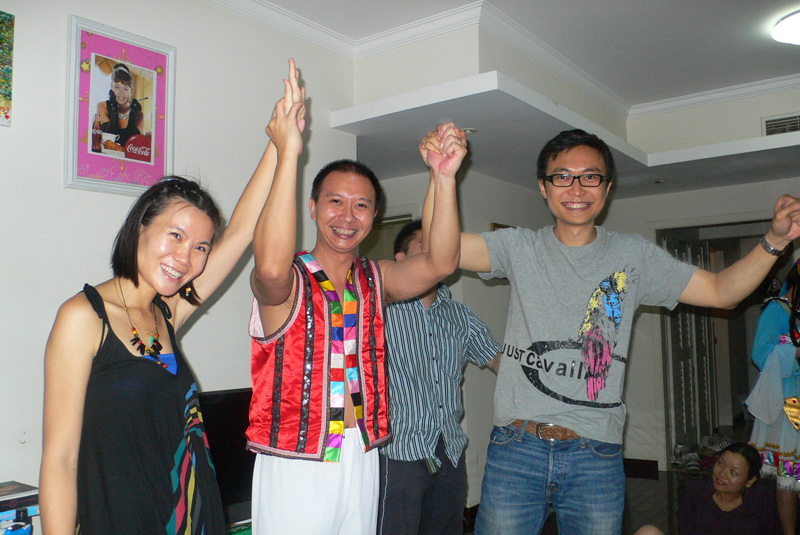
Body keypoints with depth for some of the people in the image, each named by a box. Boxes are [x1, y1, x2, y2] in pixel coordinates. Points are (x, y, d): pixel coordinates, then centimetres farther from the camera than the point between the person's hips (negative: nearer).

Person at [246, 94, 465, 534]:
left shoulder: (374, 280, 7)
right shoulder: (288, 282, -9)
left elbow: (439, 264, -9)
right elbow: (271, 266, -33)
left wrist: (444, 177, -21)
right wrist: (287, 154, -32)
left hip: (362, 460, 5)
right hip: (294, 466, -4)